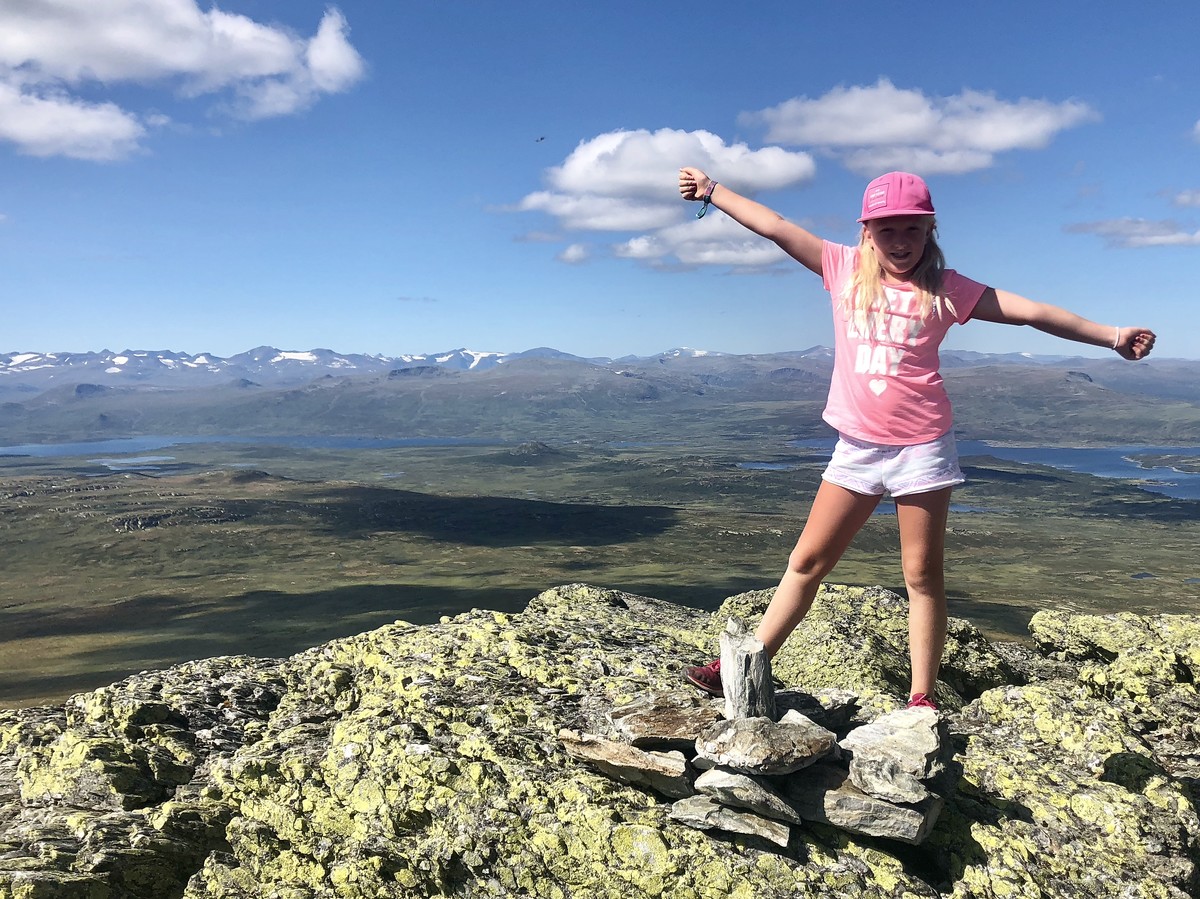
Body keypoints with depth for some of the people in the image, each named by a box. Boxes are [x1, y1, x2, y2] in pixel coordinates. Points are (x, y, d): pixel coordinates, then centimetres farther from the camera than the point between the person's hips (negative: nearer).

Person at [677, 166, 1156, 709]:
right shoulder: (845, 268, 3)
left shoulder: (945, 288, -1)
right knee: (807, 561, 6)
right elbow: (773, 226, 3)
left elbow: (1032, 312, -1)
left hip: (921, 447, -2)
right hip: (856, 446, 2)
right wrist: (712, 190, 5)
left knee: (923, 576, 6)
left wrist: (1111, 335, -5)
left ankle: (921, 699, 14)